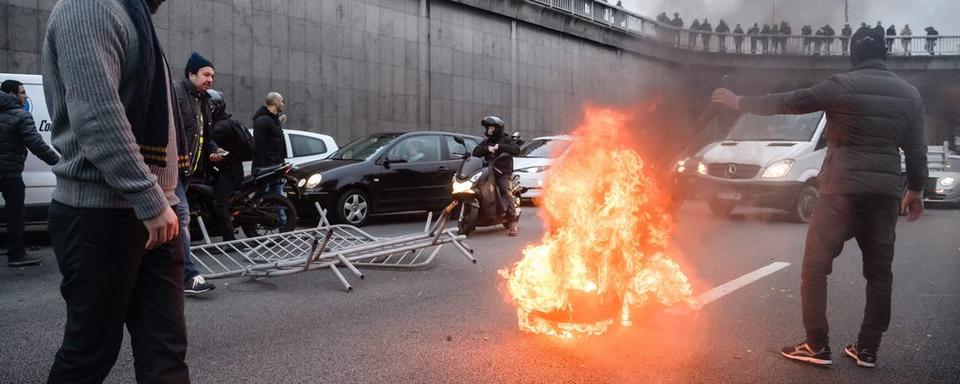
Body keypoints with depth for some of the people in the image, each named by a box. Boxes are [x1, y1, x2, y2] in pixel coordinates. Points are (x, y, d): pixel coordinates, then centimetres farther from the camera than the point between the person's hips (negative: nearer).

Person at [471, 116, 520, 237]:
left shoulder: (505, 140, 7)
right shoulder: (486, 142, 20)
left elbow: (516, 150, -10)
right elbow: (475, 152, 4)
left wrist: (500, 146, -17)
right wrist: (487, 149, -14)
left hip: (503, 173, -6)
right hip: (490, 172, 6)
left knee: (505, 193, -23)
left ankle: (513, 223, -26)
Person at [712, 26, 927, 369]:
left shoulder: (842, 85, -4)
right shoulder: (909, 93, 10)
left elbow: (786, 102, -2)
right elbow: (916, 148, 11)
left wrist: (740, 103, 8)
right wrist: (916, 190, 23)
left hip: (843, 190, -5)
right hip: (886, 193, 5)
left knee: (815, 268, 3)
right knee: (879, 272, 12)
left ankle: (817, 346, 2)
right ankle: (867, 349, 16)